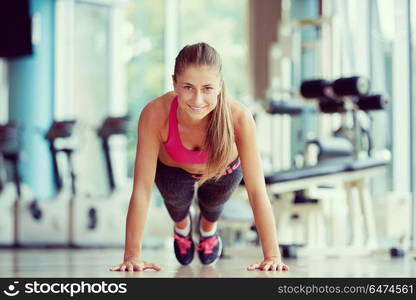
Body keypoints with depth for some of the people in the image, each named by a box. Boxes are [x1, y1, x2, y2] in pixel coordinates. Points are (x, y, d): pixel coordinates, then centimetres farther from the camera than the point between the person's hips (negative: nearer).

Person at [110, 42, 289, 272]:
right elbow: (141, 191, -37)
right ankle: (181, 227, 41)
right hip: (172, 170, 0)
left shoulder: (239, 117, -43)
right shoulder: (155, 115, -43)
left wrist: (272, 256, -38)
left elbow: (257, 191, -36)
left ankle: (208, 228, 56)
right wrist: (132, 256, -37)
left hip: (223, 170, 1)